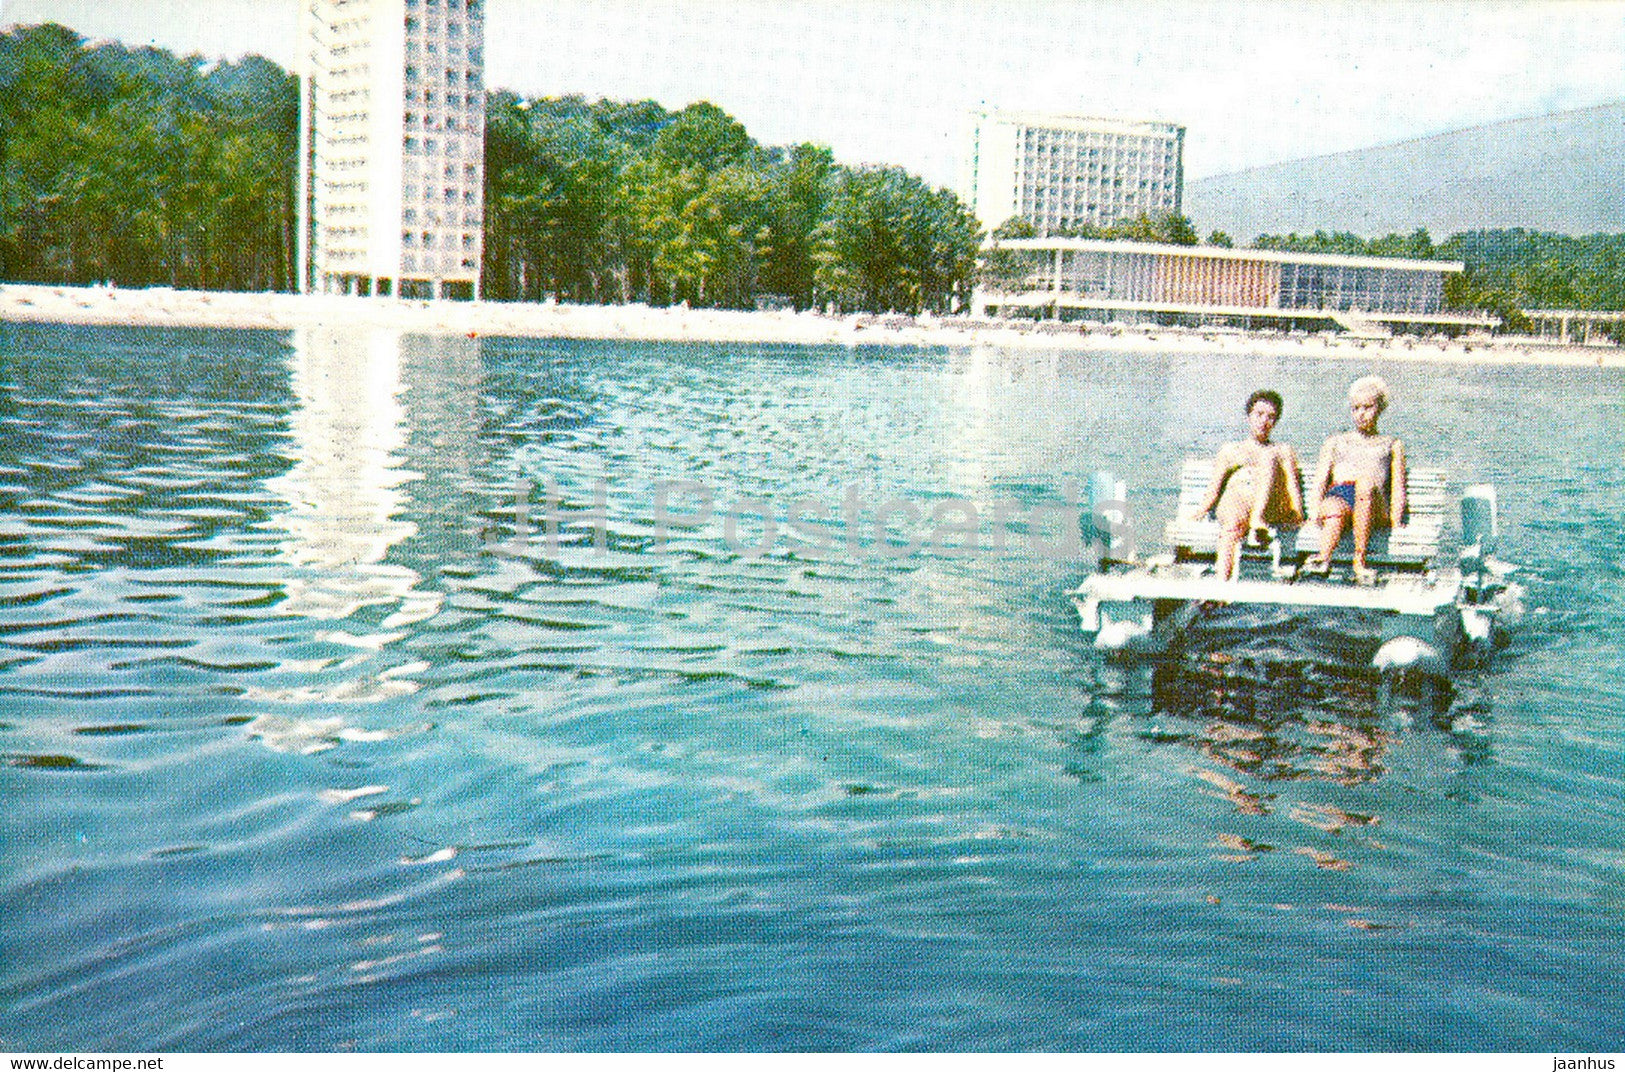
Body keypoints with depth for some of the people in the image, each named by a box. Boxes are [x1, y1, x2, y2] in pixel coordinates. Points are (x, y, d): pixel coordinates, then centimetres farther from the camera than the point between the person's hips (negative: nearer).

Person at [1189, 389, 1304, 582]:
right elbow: (1215, 486, 19)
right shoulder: (1230, 450, 30)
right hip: (1234, 502, 0)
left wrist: (1297, 512, -6)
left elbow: (1292, 483, 13)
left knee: (1268, 458, -27)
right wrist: (1203, 508, -1)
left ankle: (1258, 521, -50)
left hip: (1271, 507, 0)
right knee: (1233, 525, -37)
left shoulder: (1283, 450, 29)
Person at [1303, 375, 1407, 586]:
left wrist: (1395, 521, -1)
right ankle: (1324, 557, -67)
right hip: (1337, 494, 1)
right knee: (1336, 510, -39)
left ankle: (1360, 559, -47)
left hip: (1374, 503, -1)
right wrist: (1315, 511, -1)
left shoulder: (1392, 445, 30)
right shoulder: (1336, 442, 33)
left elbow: (1398, 487, 17)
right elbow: (1320, 480, 20)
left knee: (1365, 483, -39)